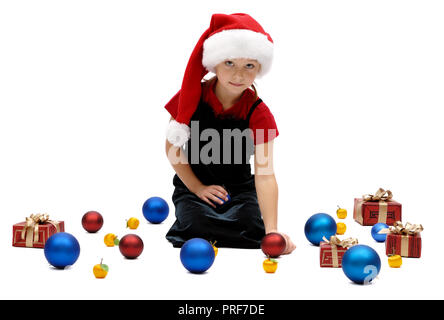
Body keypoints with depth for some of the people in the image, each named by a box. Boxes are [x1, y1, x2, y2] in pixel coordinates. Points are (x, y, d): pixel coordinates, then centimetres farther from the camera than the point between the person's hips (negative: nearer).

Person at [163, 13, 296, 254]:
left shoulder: (258, 114, -15)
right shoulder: (192, 96, -13)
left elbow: (264, 173, -26)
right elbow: (172, 147, -3)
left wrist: (271, 230, -39)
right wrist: (198, 188, -12)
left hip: (240, 189, 1)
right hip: (194, 184, 0)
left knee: (252, 233, -24)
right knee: (197, 226, -28)